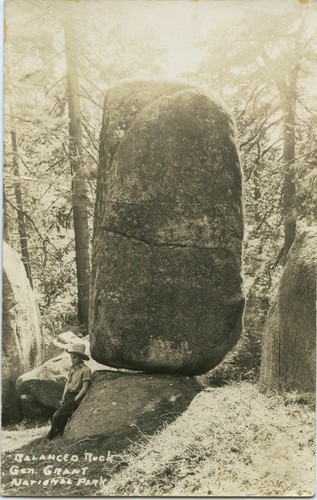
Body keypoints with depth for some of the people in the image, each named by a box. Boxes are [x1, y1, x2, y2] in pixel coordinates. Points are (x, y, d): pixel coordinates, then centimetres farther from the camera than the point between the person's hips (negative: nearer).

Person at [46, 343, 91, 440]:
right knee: (64, 416, 2)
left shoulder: (85, 370, -16)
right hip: (68, 394, 6)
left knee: (57, 415, -9)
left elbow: (84, 388, -15)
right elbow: (68, 382, 13)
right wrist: (63, 397, 5)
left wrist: (74, 401, -14)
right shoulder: (73, 367, 7)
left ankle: (51, 434, 12)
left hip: (76, 396, -6)